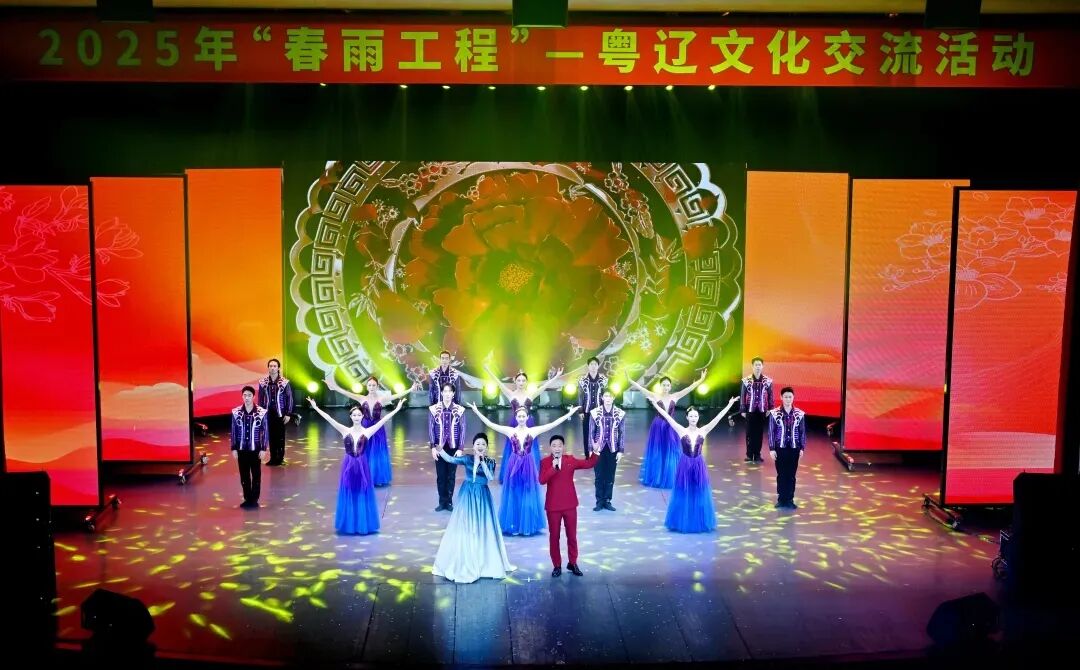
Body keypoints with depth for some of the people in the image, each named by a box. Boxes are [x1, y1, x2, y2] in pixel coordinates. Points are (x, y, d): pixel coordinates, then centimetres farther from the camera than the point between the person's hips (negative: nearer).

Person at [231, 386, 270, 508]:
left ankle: (254, 499, 17)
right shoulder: (236, 412, -3)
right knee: (244, 476, 9)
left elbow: (265, 432, -4)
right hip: (241, 449, 2)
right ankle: (247, 499, 21)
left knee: (256, 475, 7)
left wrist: (264, 449, -6)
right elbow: (234, 431, 4)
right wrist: (234, 449, 2)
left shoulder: (262, 412, -10)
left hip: (256, 449, -2)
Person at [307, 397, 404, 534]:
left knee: (362, 495, 6)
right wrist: (316, 408, -9)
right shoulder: (345, 431, 0)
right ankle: (349, 525, 17)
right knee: (349, 496, 8)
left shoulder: (367, 431, -3)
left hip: (362, 466, -1)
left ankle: (363, 524, 16)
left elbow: (383, 420, -9)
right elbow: (329, 419, -4)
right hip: (348, 466, 1)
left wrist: (396, 409, -16)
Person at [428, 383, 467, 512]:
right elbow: (431, 429, 0)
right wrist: (433, 447, -6)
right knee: (440, 475, 6)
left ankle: (449, 502, 17)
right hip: (439, 447, 0)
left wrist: (460, 448, -5)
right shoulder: (433, 409, -3)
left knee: (451, 475, 7)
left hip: (453, 447, 0)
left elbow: (462, 430, -1)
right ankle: (442, 502, 16)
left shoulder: (460, 410, -3)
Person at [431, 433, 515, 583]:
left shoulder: (490, 462, -3)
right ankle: (463, 563, 18)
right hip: (467, 495, 0)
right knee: (464, 528, 5)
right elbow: (451, 459, -12)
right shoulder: (467, 459, -2)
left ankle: (485, 562, 23)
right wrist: (440, 450, -27)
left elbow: (490, 477, -18)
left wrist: (482, 461, -22)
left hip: (482, 496, 0)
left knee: (483, 529, 6)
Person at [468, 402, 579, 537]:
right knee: (513, 496, 6)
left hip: (528, 466, 0)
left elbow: (553, 424, -4)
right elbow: (490, 424, -5)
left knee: (528, 496, 6)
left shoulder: (533, 431, -1)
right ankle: (514, 526, 14)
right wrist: (477, 412, -11)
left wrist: (569, 414, -9)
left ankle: (528, 526, 16)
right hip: (514, 465, 0)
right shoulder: (509, 431, -1)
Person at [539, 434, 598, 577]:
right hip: (553, 506, -2)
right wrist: (553, 468, -28)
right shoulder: (545, 462, -7)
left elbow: (589, 464, 2)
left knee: (572, 535, 11)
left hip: (570, 505, 2)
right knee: (554, 536, 6)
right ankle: (557, 565, 17)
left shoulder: (570, 460, 1)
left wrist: (595, 453, -11)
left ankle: (573, 563, 25)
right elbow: (542, 480, -20)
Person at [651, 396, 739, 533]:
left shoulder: (703, 431, -2)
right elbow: (667, 417, -11)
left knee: (699, 494, 8)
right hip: (685, 465, -1)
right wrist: (656, 405, -16)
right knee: (684, 495, 7)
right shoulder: (682, 431, -5)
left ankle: (699, 522, 20)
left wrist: (729, 405, -12)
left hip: (699, 466, 1)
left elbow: (717, 418, -7)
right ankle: (683, 522, 19)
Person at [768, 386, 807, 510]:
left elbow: (802, 432, 4)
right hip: (780, 448, -1)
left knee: (791, 475, 6)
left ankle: (790, 500, 15)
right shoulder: (774, 413, -6)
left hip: (794, 448, 1)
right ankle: (781, 499, 15)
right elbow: (771, 432, -3)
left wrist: (802, 448, 2)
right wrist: (772, 449, -5)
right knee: (781, 474, 6)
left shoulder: (800, 414, -1)